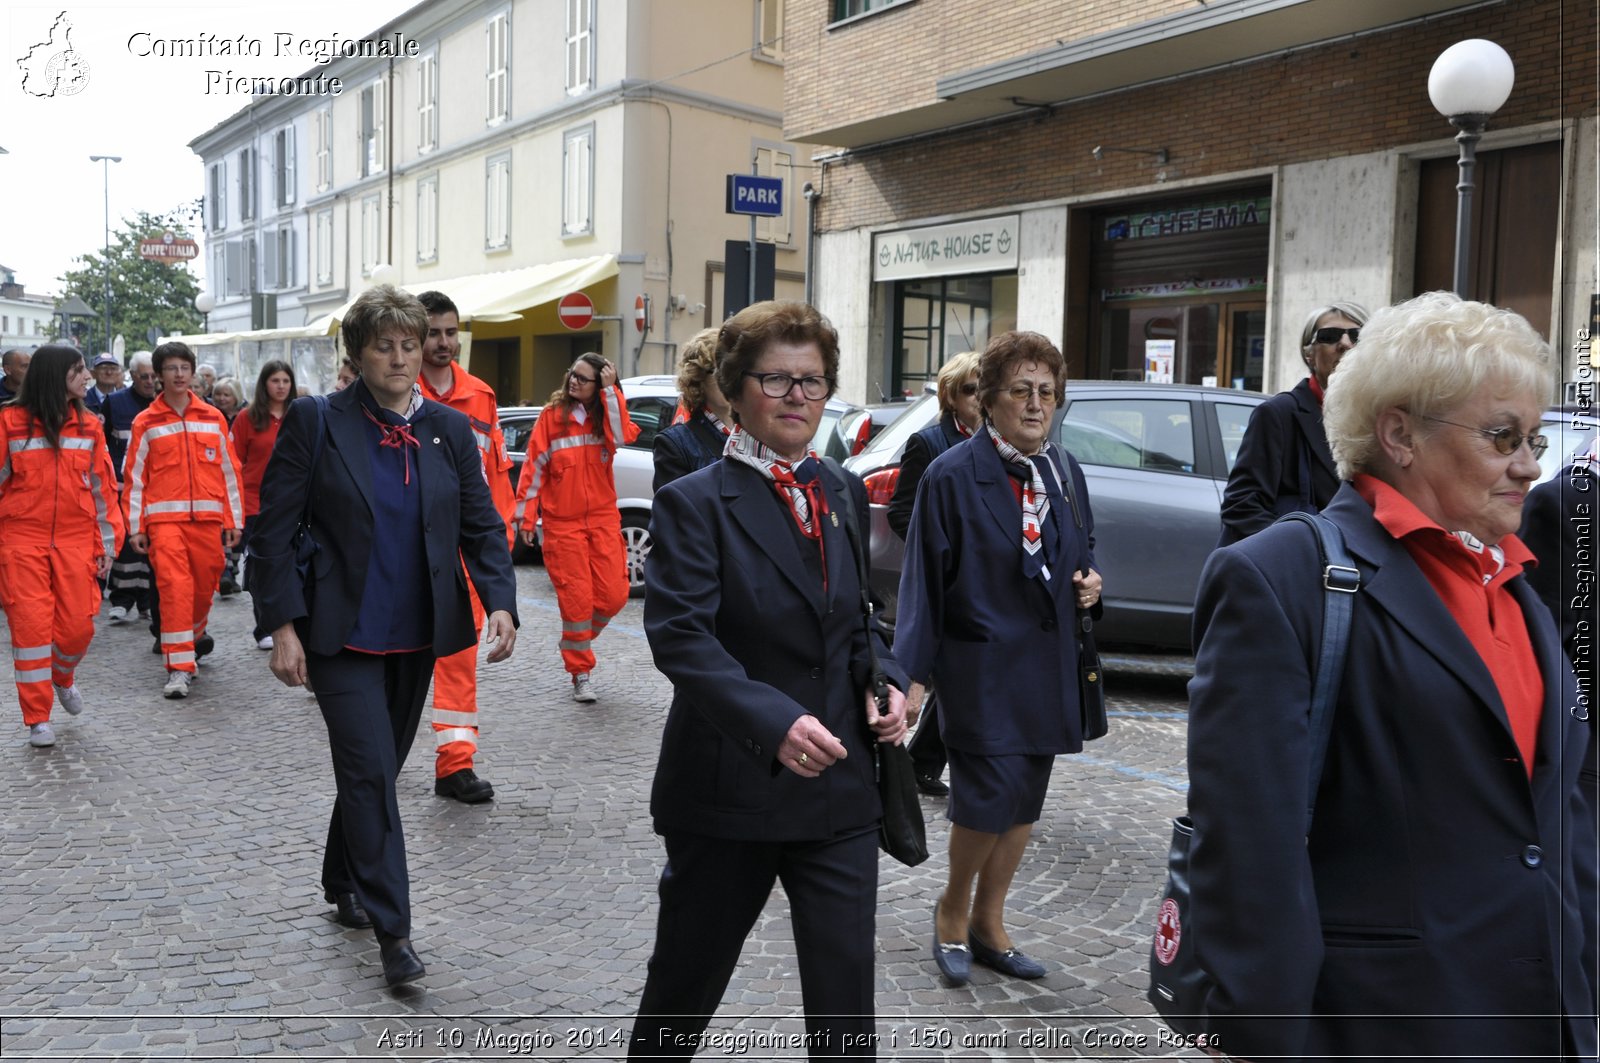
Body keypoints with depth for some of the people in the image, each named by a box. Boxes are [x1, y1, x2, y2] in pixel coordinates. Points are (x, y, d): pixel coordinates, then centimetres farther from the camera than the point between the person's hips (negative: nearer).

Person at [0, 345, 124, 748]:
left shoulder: (89, 425, 6)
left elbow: (103, 487, 9)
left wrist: (108, 543, 6)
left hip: (76, 540, 3)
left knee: (78, 626, 1)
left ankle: (63, 678, 34)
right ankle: (37, 719, 9)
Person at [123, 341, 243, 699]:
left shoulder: (212, 418, 9)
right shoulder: (146, 423, 4)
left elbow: (229, 471, 10)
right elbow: (134, 477, 4)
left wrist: (234, 520, 7)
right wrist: (135, 527, -1)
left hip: (207, 517, 2)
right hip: (164, 518, -2)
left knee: (204, 585, 8)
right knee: (174, 587, -12)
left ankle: (193, 635, 38)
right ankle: (178, 668, -10)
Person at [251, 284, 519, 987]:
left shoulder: (448, 429, 3)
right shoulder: (316, 422, -7)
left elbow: (482, 526, 4)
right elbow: (273, 528, -7)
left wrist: (499, 601, -12)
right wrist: (283, 626, -12)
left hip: (416, 637, 4)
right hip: (342, 637, -4)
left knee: (379, 767, 17)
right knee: (370, 771, -8)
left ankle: (342, 883, 39)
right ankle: (393, 930, 1)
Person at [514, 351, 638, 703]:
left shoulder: (606, 414, 7)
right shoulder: (552, 415, 0)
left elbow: (621, 437, -16)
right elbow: (534, 465, 0)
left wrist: (610, 390, -15)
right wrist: (526, 515, -3)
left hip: (603, 519, 3)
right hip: (562, 523, -3)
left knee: (614, 594, -2)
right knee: (576, 598, -4)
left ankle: (577, 637, 28)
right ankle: (581, 674, 10)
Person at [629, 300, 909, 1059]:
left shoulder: (845, 493, 9)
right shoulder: (695, 502, -10)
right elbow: (680, 635, -22)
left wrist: (883, 681, -2)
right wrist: (774, 722, -34)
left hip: (839, 782, 4)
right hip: (730, 788, -4)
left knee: (847, 991, 7)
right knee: (686, 981, 15)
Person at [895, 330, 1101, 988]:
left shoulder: (1065, 473, 8)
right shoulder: (953, 476, -10)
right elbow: (924, 577, -10)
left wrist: (1089, 579, -1)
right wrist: (912, 669, -14)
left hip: (1049, 664, 6)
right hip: (983, 664, -6)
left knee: (1026, 798, 12)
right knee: (990, 795, -11)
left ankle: (987, 923, 29)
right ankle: (953, 909, 17)